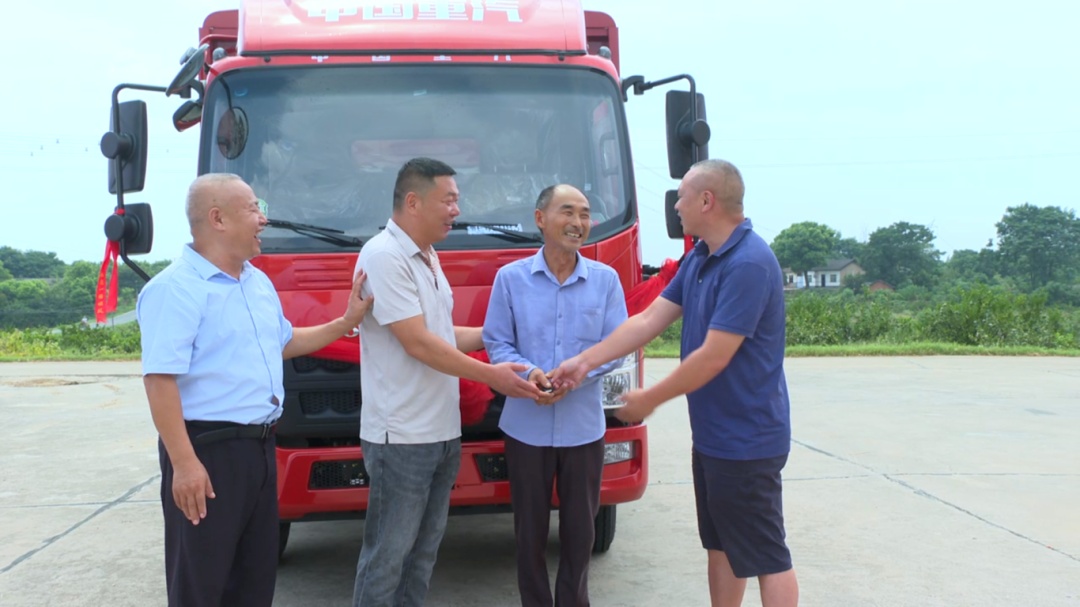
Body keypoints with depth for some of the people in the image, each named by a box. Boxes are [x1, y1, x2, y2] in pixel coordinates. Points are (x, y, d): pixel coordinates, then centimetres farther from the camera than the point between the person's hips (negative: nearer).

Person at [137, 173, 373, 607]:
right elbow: (159, 379, -22)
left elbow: (283, 343, 28)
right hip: (208, 450, -9)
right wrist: (183, 463, -26)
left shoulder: (259, 282, 13)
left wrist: (346, 323, 21)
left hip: (260, 447, 9)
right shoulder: (176, 289, -16)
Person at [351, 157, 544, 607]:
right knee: (387, 555, 0)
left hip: (442, 433, 9)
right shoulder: (384, 256, -15)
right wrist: (491, 376, -14)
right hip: (401, 436, -9)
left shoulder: (428, 257, 14)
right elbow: (418, 343, -19)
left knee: (423, 551, 16)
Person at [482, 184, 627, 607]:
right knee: (530, 528, 11)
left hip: (584, 426, 1)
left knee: (580, 528, 12)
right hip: (526, 425, -1)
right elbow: (496, 342, -1)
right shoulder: (510, 278, -1)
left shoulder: (606, 279, 0)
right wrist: (528, 372, -20)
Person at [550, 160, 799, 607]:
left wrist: (649, 400, -14)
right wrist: (585, 361, 1)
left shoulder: (748, 264, -22)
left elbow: (714, 357, -24)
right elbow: (649, 320, 7)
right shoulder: (699, 257, 8)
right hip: (711, 434, 10)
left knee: (765, 555, 0)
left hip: (746, 438, -10)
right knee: (720, 546, 18)